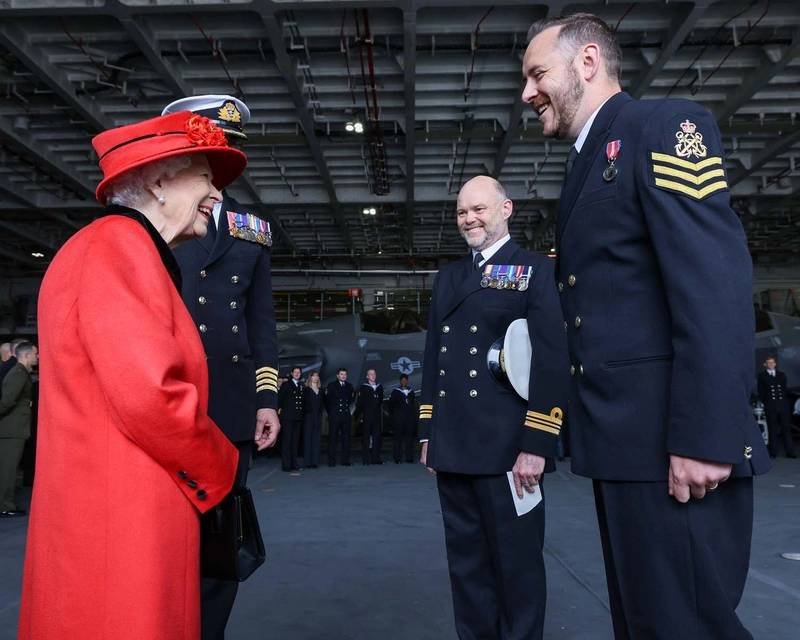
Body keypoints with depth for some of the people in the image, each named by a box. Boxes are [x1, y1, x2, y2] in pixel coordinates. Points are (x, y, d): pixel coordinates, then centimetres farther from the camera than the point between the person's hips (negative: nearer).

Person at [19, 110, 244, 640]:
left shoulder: (128, 251, 17)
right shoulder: (117, 243, -14)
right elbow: (150, 395, -26)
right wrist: (220, 469, -9)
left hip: (127, 520, 10)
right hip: (121, 525, -10)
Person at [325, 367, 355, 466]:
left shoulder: (349, 386, 10)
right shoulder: (331, 385, 0)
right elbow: (327, 400, 2)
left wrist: (347, 405, 8)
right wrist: (330, 412, 3)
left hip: (346, 415, 3)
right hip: (334, 416, -3)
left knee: (346, 438, 5)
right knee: (333, 438, -1)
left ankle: (345, 460, 12)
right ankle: (331, 461, 4)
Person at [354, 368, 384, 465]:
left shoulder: (380, 387, 12)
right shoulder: (363, 387, -1)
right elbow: (359, 403, -4)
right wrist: (358, 416, -8)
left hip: (377, 416, 4)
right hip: (366, 416, -4)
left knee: (377, 437, 4)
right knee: (366, 438, 1)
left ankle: (376, 458, 10)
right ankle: (366, 459, 6)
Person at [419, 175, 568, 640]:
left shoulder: (536, 270, -2)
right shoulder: (448, 277, 16)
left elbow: (553, 361, -10)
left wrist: (536, 445, -16)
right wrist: (428, 433, 14)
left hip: (508, 448, -5)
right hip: (453, 447, 6)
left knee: (517, 564, 7)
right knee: (466, 564, 16)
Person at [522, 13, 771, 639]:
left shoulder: (667, 125, -5)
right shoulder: (588, 164, 21)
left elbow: (716, 286, -17)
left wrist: (704, 436, -22)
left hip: (670, 442, -9)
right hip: (624, 437, 9)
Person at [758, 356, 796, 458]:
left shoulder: (781, 375, 16)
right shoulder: (762, 376, 7)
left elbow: (785, 389, 14)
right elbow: (761, 392, 6)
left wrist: (786, 401, 5)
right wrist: (765, 402, 0)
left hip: (783, 405, 3)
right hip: (770, 406, -2)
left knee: (786, 428, 2)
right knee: (772, 430, 0)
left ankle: (790, 452, 5)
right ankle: (773, 452, 5)